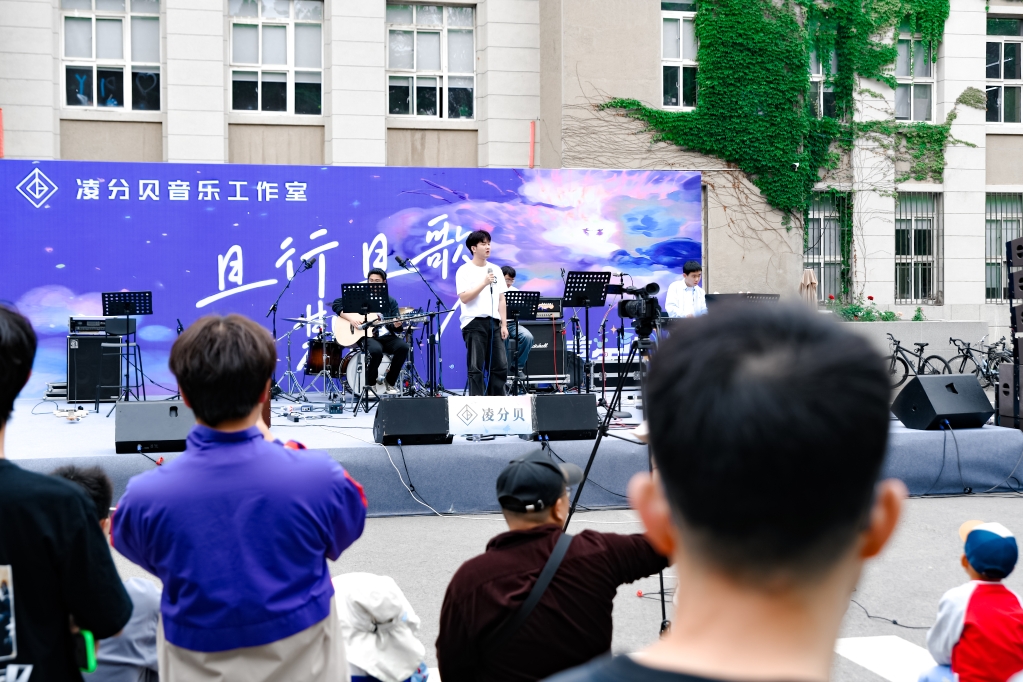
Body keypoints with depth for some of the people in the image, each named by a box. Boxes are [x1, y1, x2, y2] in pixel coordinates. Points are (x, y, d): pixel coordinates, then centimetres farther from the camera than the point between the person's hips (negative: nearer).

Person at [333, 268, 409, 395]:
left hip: (386, 337, 3)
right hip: (366, 336, -3)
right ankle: (370, 384, -10)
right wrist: (351, 317, -17)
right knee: (376, 350, -37)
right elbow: (336, 304, -2)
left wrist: (397, 325, -21)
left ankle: (390, 382, -7)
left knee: (403, 347, -27)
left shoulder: (390, 301, 12)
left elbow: (395, 326, 5)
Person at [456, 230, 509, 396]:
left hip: (494, 322, 5)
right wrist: (484, 283, -17)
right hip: (474, 322, -5)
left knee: (500, 366, 2)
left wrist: (504, 324, 7)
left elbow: (501, 299, 14)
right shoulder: (465, 270, -1)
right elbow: (464, 298, -11)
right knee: (476, 367, -4)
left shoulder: (495, 270, 15)